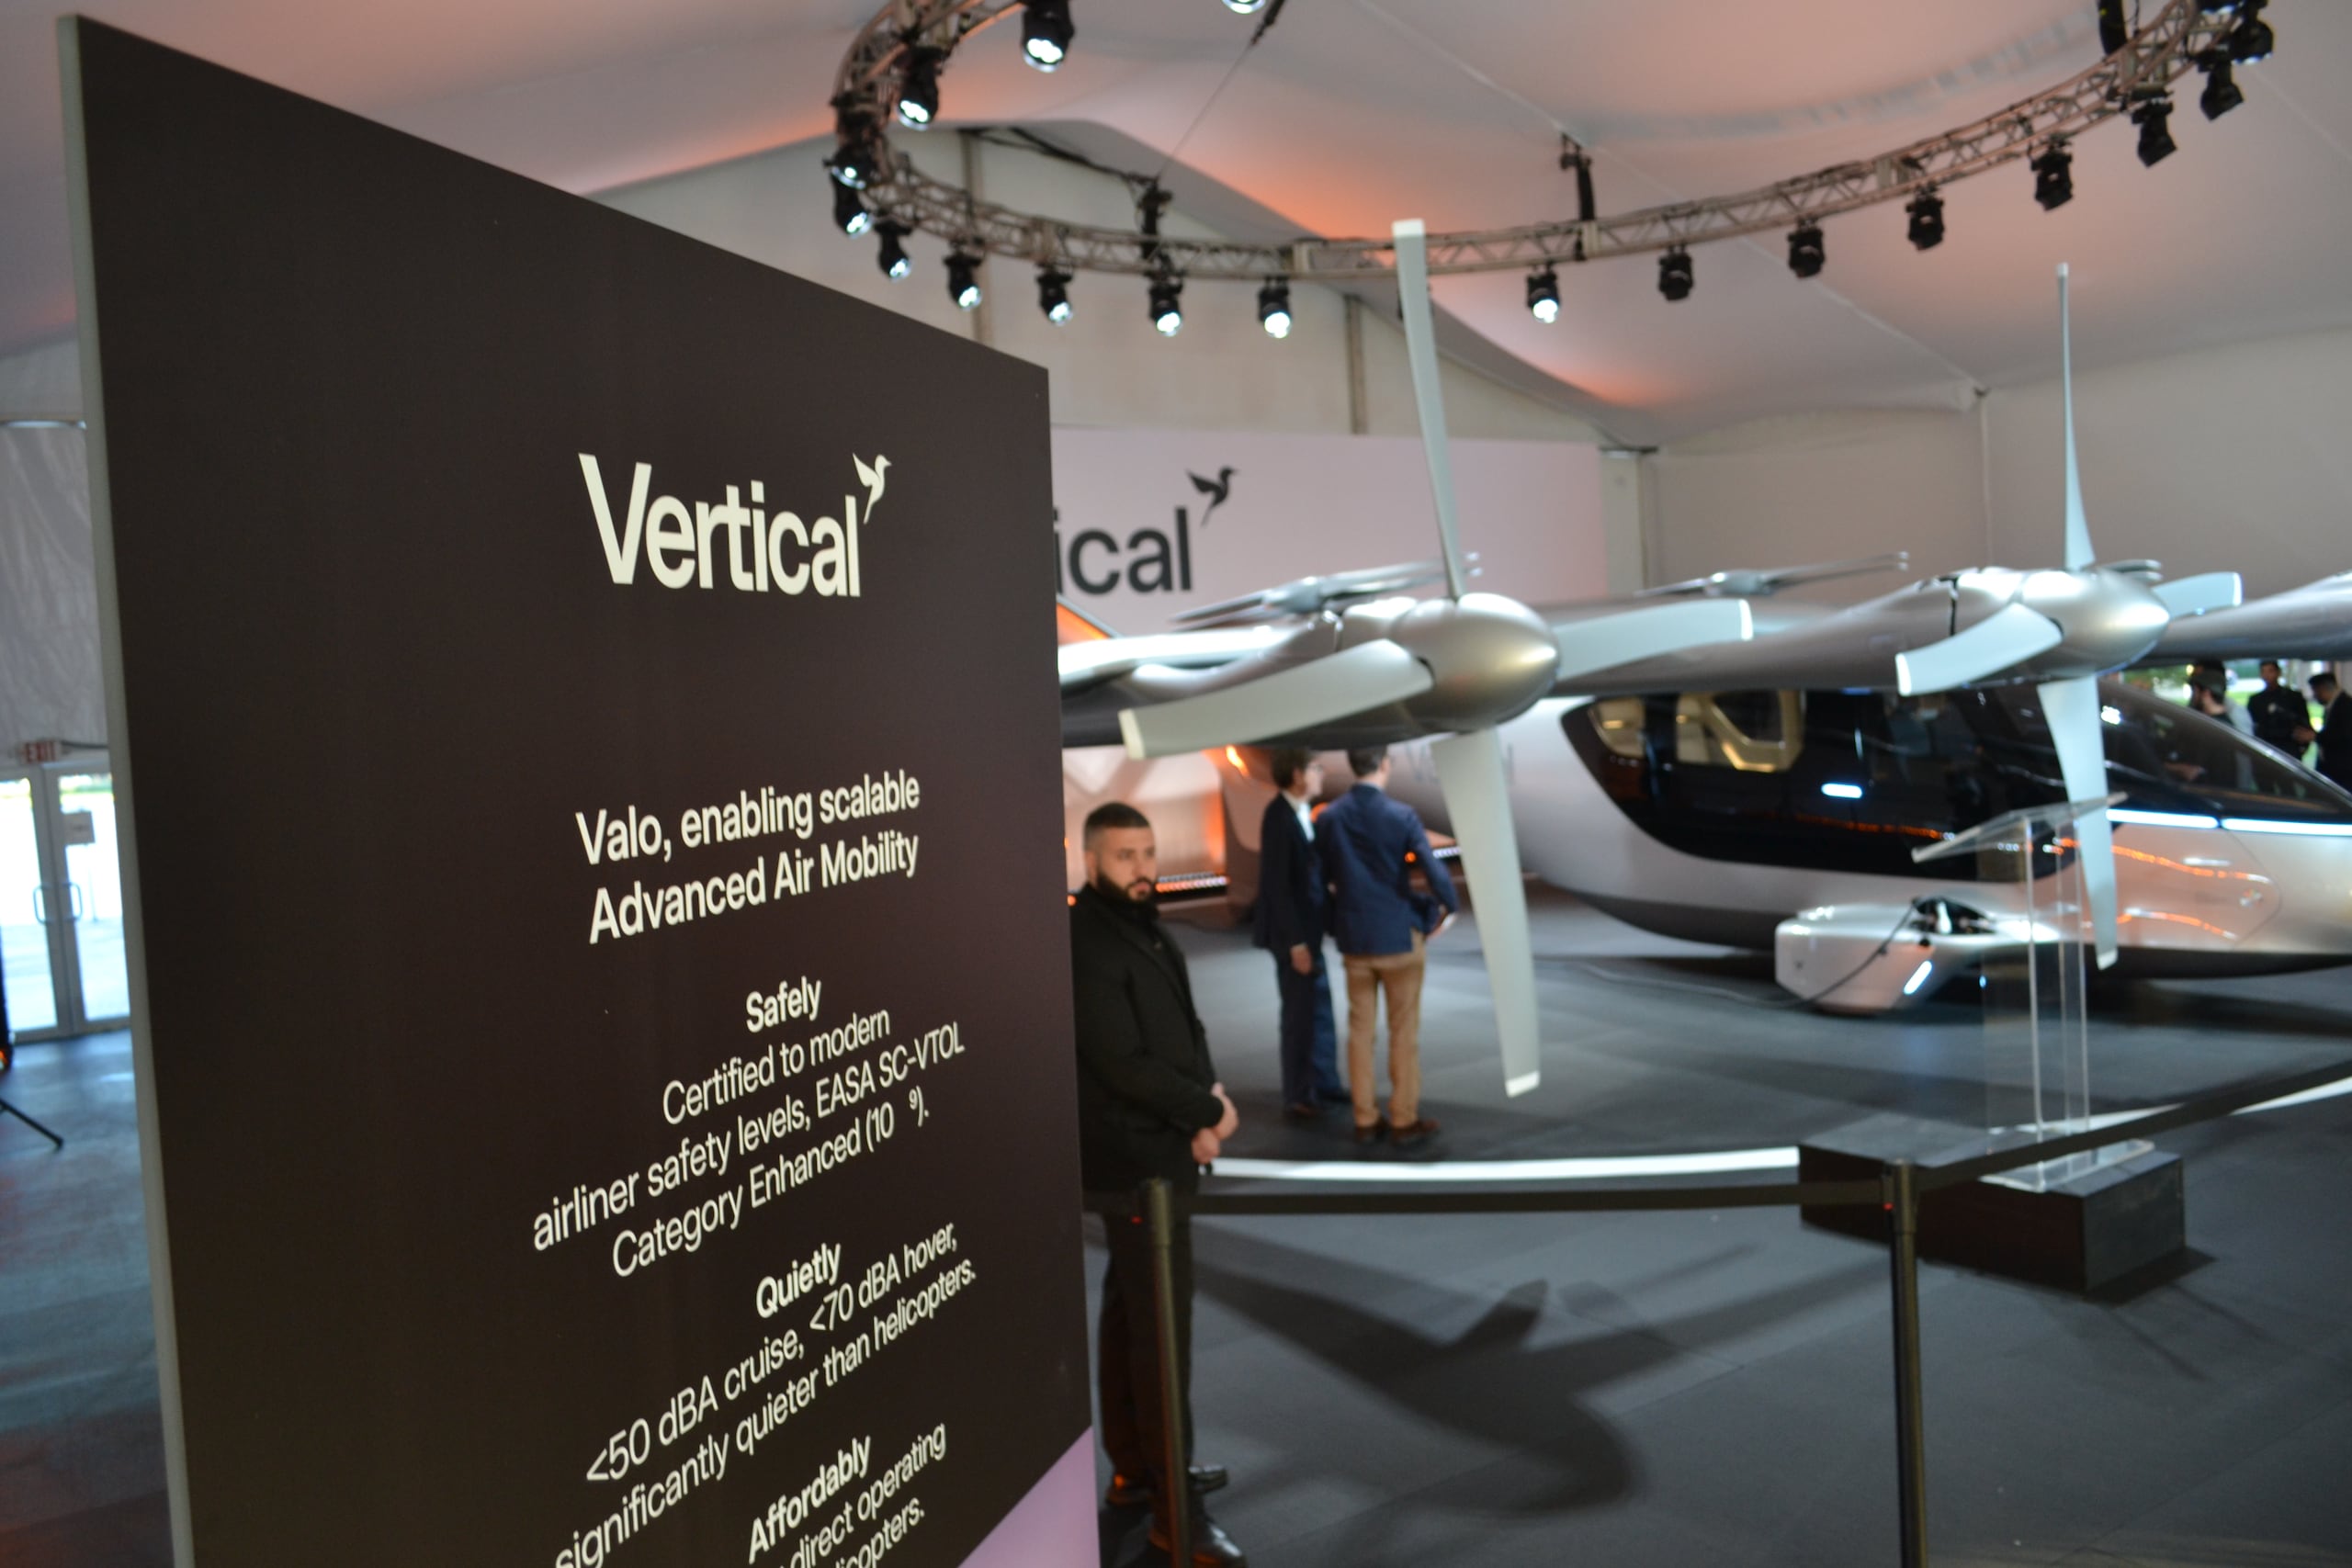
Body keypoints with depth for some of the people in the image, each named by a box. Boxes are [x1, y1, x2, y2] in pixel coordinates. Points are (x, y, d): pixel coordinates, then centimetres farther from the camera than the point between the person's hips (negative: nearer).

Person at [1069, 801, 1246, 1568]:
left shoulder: (1145, 929, 10)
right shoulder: (1090, 945, -21)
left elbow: (1186, 1027, 13)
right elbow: (1122, 1065, -24)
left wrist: (1207, 1094, -6)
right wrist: (1209, 1111, -13)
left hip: (1159, 1151, 10)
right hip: (1135, 1159, -10)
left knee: (1130, 1311, 19)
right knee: (1162, 1329, -5)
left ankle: (1134, 1468, 33)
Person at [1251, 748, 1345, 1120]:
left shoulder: (1300, 813, 7)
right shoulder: (1278, 817, -19)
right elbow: (1277, 885, -21)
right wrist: (1296, 941, -21)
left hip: (1307, 928, 9)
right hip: (1291, 932, -9)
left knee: (1320, 1009, 17)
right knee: (1300, 1014, 1)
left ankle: (1325, 1084, 30)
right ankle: (1298, 1098, 13)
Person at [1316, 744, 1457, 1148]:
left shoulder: (1329, 818, -4)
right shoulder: (1401, 815, -14)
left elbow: (1323, 876, 4)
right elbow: (1434, 870, -15)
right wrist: (1449, 906, 4)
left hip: (1353, 938, 4)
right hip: (1399, 936, -3)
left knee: (1360, 1030, 11)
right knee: (1404, 1031, 7)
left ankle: (1365, 1120, 16)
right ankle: (1404, 1119, 12)